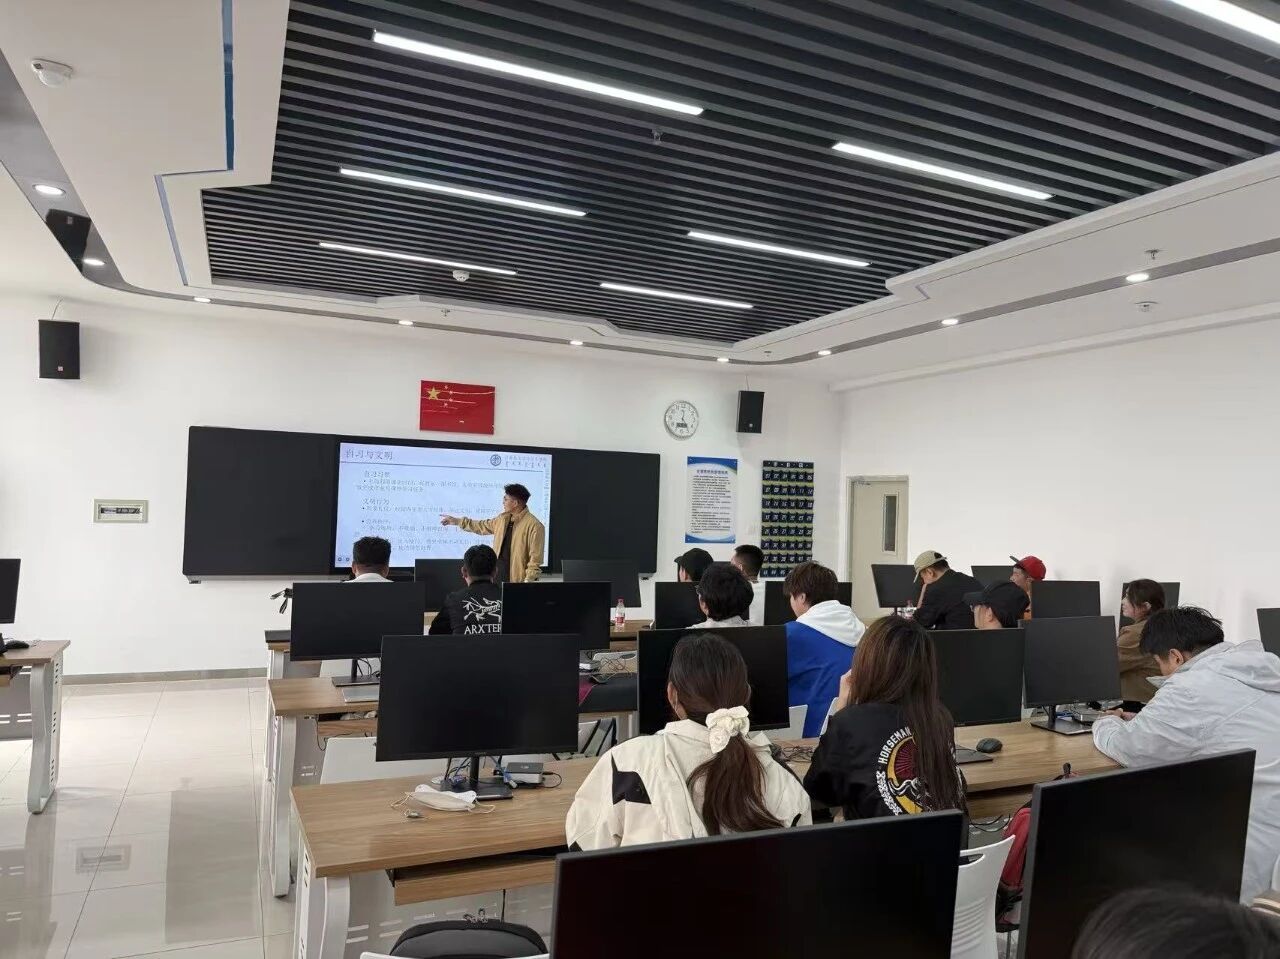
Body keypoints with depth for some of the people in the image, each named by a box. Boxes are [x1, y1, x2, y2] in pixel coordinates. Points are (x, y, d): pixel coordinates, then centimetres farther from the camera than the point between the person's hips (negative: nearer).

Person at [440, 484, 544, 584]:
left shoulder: (534, 525, -15)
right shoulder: (503, 518, 10)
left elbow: (535, 558, -16)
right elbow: (483, 526, 26)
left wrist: (528, 581, -20)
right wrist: (457, 521, 26)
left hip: (517, 581, -7)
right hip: (497, 576, 7)